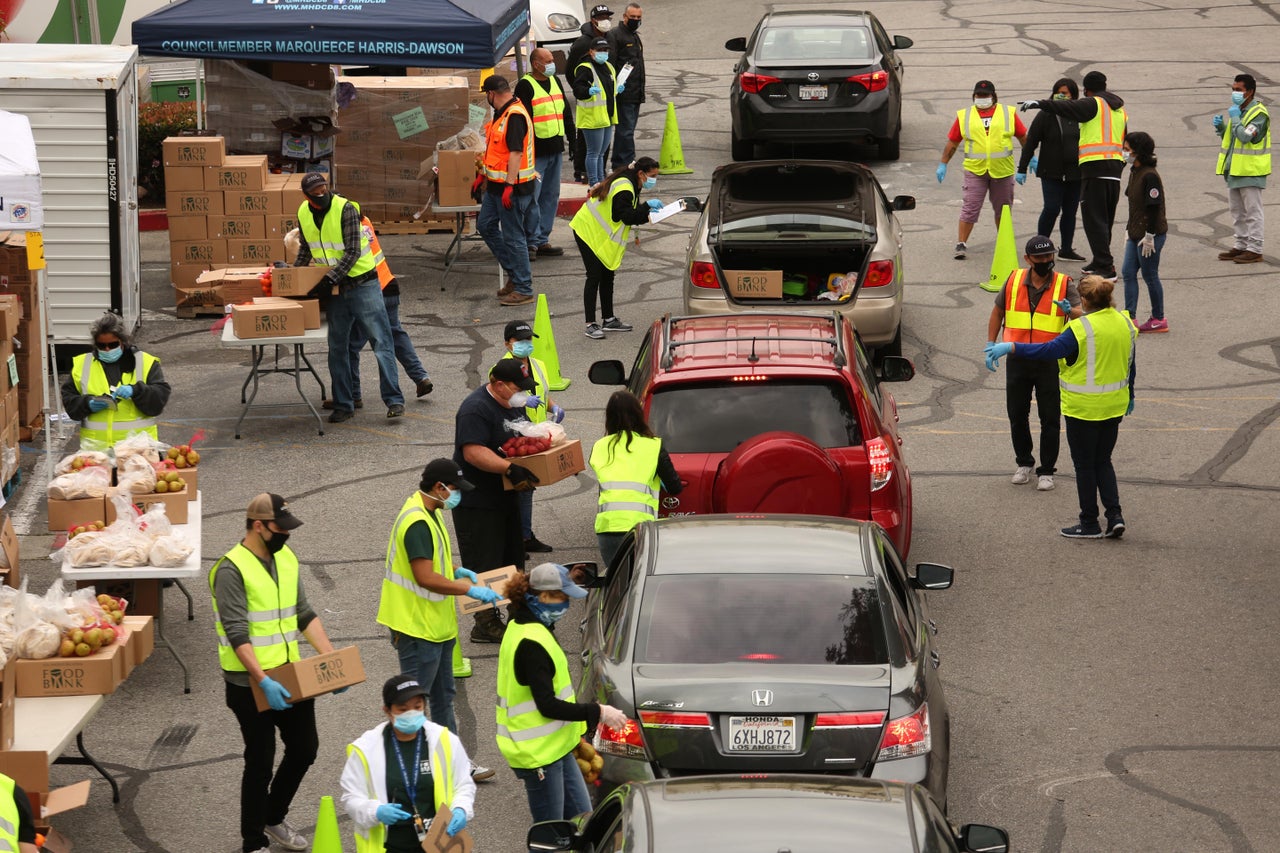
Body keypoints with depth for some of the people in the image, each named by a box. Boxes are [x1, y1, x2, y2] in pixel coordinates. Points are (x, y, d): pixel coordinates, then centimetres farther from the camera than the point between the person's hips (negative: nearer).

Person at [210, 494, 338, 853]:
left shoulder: (286, 558, 7)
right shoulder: (232, 570, -17)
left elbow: (304, 614, 11)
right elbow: (237, 634, -24)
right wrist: (264, 681, -32)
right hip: (250, 684, -7)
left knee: (304, 749, 15)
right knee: (260, 762, 2)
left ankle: (274, 818, 36)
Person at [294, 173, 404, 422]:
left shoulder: (346, 209, -17)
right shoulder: (304, 214, 2)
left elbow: (352, 252, -20)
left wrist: (330, 279, -26)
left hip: (362, 284, -6)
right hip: (334, 289, 6)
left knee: (381, 342, -7)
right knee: (337, 349, 7)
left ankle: (394, 400, -7)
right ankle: (343, 406, 14)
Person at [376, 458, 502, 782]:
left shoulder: (431, 514, 9)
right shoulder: (417, 522, -24)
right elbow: (426, 577, -29)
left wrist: (456, 571, 9)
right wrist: (470, 590, -24)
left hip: (437, 624, 11)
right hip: (417, 627, -11)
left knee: (443, 697, 18)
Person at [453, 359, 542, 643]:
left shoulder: (514, 404, 10)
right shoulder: (476, 409, -22)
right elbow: (474, 452, -31)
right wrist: (510, 468, -39)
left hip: (507, 497, 10)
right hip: (477, 501, -10)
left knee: (512, 560, 18)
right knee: (484, 566, -5)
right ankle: (485, 625, 1)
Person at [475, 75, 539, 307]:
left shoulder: (515, 116, -20)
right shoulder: (500, 114, 12)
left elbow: (516, 153, -25)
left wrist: (509, 186, -28)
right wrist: (483, 175, 27)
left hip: (513, 187, -11)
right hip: (496, 184, 11)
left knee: (513, 236, -4)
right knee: (485, 225, 17)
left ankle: (523, 289, 5)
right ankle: (515, 273, 26)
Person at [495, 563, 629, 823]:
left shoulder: (521, 625, 10)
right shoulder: (531, 643, -23)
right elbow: (547, 705, -24)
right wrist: (598, 713, -18)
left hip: (556, 746, 10)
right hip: (539, 752, -10)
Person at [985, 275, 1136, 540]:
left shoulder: (1082, 328, -20)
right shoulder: (1125, 323, 2)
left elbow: (1049, 350, -27)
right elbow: (1130, 365, 13)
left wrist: (1010, 347, -25)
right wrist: (1129, 397, 27)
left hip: (1084, 408, -7)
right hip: (1114, 406, 7)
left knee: (1084, 465, 6)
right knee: (1103, 461, 18)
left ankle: (1089, 523, 12)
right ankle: (1114, 515, 7)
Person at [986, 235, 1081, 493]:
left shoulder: (1064, 284, -7)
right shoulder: (1014, 281, 1)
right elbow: (998, 312, 14)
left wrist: (1070, 310, -41)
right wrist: (991, 344, 7)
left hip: (1050, 362, -3)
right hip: (1017, 360, 3)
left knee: (1050, 418, 2)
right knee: (1017, 414, 11)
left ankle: (1046, 470, 13)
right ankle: (1024, 462, 30)